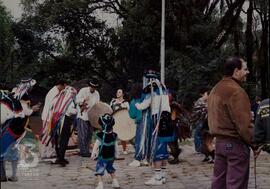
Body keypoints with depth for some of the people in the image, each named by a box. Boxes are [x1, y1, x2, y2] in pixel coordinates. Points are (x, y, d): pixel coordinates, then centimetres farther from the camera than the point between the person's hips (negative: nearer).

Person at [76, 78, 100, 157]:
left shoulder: (97, 94, 12)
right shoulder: (83, 91, -4)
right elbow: (77, 100, -11)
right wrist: (83, 100, -27)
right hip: (82, 116, -5)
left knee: (89, 135, 9)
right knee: (82, 135, -6)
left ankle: (86, 150, 17)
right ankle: (83, 151, -3)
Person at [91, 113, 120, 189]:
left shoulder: (100, 135, -17)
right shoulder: (114, 135, -3)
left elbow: (96, 145, -11)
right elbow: (115, 146, 5)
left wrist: (93, 153, -1)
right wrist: (116, 154, 17)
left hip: (102, 157, -5)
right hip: (111, 157, 5)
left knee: (99, 170, 1)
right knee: (111, 169, 24)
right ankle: (115, 182, 27)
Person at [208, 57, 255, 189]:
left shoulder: (216, 89, 13)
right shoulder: (235, 91, -16)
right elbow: (243, 123, -20)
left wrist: (219, 135, 18)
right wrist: (254, 142, -11)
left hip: (219, 141, 9)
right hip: (235, 143, -9)